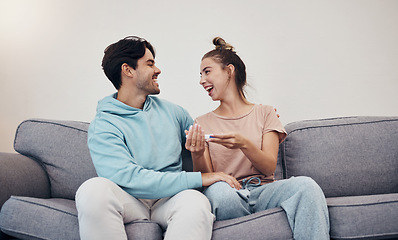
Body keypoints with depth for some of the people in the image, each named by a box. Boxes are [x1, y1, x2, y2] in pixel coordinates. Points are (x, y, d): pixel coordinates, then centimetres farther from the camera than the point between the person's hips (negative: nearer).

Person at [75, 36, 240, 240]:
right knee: (94, 189, -36)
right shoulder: (103, 126, -2)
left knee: (195, 201, -34)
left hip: (170, 200, 3)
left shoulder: (172, 112, 16)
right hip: (130, 201, -2)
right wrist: (198, 179, -18)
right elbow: (130, 179, -17)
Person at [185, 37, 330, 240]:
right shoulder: (203, 123, 14)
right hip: (229, 196, 0)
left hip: (262, 191, 0)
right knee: (217, 190, -37)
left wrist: (244, 144, -20)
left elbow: (270, 168, 0)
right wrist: (197, 156, -17)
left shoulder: (264, 113, 12)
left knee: (306, 185, -31)